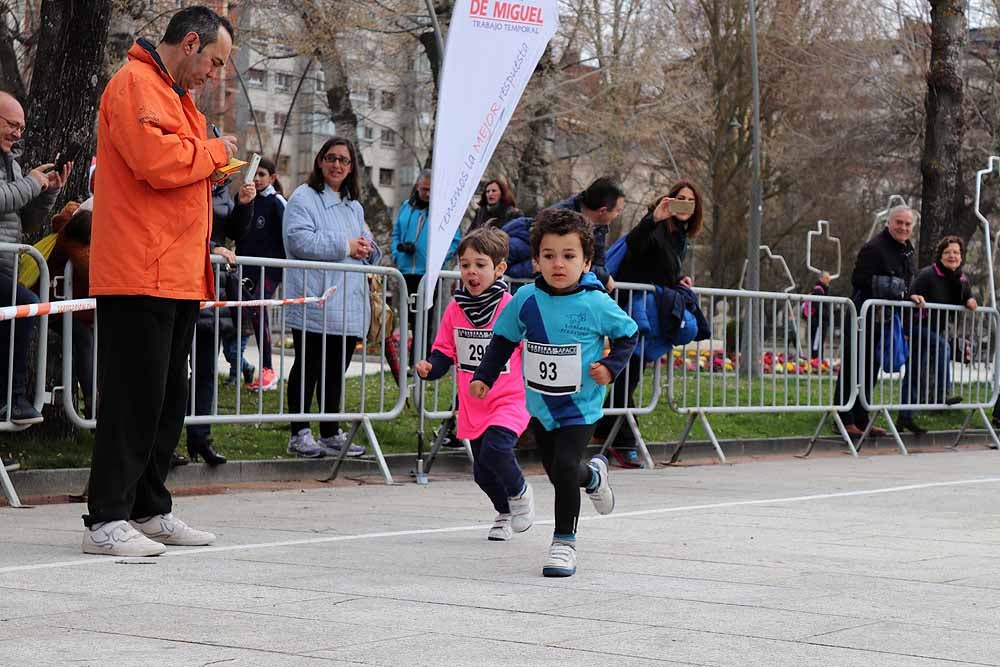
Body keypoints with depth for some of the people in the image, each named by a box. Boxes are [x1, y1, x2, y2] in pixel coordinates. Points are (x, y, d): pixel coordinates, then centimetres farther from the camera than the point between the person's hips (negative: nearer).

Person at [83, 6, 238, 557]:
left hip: (175, 276, 10)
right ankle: (106, 521, -6)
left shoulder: (172, 94, 24)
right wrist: (213, 150, -7)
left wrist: (212, 168, 12)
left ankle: (150, 511, 20)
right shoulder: (136, 84, -9)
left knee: (167, 401, 13)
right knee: (132, 398, -9)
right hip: (140, 276, -10)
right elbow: (156, 160, -22)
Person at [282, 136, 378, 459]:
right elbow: (300, 240, -17)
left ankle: (331, 433, 18)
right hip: (314, 303, -7)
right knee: (308, 367, -2)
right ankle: (299, 434, 3)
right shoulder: (303, 198, -3)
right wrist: (345, 247, -14)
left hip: (348, 305, 7)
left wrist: (367, 249, 1)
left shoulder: (354, 207, 22)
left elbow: (368, 246, 27)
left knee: (336, 370, 11)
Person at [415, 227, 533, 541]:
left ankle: (520, 492, 4)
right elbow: (445, 352, 8)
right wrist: (429, 368, -13)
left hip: (509, 401, -5)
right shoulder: (455, 309, 1)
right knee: (483, 473, 11)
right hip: (472, 406, 5)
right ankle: (504, 513, 39)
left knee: (495, 450, -27)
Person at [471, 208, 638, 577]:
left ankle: (564, 541, -1)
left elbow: (628, 334, 1)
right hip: (540, 405, 4)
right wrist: (484, 376, 0)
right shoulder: (526, 299, -8)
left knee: (564, 467, -18)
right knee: (557, 472, 15)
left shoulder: (596, 304, -15)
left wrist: (610, 365, -14)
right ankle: (593, 475, 50)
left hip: (580, 406, -4)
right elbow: (504, 338, 7)